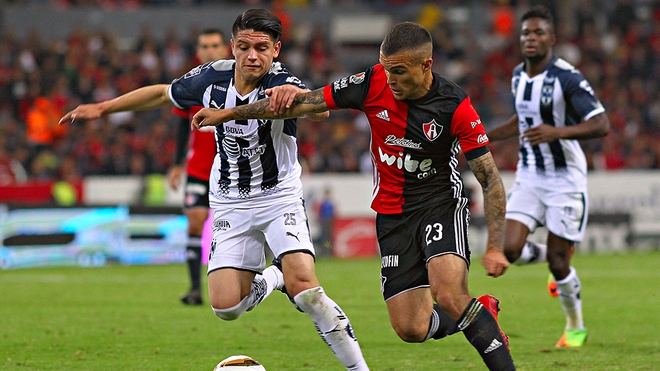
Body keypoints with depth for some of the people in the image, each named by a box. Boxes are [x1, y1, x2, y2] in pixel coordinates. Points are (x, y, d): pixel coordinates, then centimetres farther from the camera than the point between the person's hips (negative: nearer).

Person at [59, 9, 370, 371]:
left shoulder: (281, 82, -20)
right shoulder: (213, 77, -7)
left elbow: (321, 111, -41)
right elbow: (162, 93, 12)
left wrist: (295, 94, -63)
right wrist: (102, 108, 14)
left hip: (279, 199, -4)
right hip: (230, 204, 4)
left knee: (303, 286, -24)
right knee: (226, 307, -9)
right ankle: (270, 279, 25)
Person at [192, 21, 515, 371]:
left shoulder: (455, 106, -19)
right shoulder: (372, 83, -12)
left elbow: (491, 180, -15)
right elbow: (303, 103, -4)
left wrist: (495, 247, -22)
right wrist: (226, 114, -2)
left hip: (441, 202, -4)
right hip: (392, 213, 4)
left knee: (449, 296, -30)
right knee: (411, 329, -3)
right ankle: (482, 314, 26)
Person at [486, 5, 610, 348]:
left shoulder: (567, 77, -17)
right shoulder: (518, 76, 5)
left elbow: (601, 124, -22)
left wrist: (557, 132, -34)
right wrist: (485, 136, 16)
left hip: (565, 179, -6)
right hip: (529, 175, 6)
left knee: (558, 263, -2)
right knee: (510, 250, -10)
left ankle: (575, 327, 22)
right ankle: (552, 257, 25)